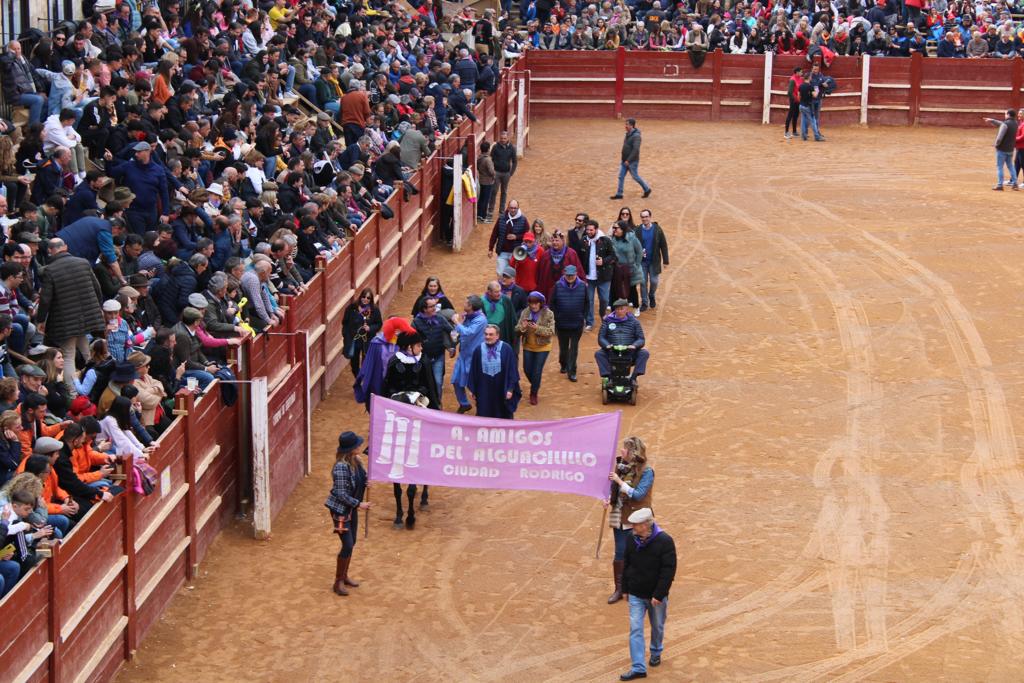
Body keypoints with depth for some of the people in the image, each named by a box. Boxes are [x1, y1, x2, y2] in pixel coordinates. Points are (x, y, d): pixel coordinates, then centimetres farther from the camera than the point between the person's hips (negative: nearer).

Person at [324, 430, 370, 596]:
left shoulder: (356, 460, -2)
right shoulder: (341, 466, -27)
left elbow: (362, 478, 17)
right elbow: (341, 494, -25)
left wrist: (367, 482, -6)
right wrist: (359, 504, -20)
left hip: (352, 508, 8)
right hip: (340, 509, -8)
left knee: (351, 544, 16)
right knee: (347, 545, -7)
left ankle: (344, 576, 32)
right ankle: (338, 581, 7)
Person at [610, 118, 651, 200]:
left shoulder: (636, 136, -22)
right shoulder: (628, 134, 7)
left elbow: (636, 150, -28)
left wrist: (628, 160, -28)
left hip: (632, 162, -8)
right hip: (625, 161, 9)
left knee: (635, 177, 5)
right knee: (621, 176, 6)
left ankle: (647, 189, 23)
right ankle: (619, 194, 11)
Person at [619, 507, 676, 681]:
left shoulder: (664, 541, -18)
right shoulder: (632, 541, -4)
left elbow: (668, 570, -18)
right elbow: (626, 565, 8)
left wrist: (659, 594, -20)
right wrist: (625, 588, 10)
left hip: (656, 596, -3)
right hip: (636, 595, 3)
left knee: (657, 626, 17)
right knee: (635, 629, -4)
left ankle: (656, 652, 44)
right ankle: (639, 668, -4)